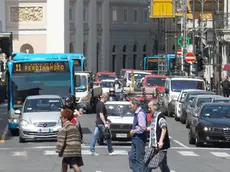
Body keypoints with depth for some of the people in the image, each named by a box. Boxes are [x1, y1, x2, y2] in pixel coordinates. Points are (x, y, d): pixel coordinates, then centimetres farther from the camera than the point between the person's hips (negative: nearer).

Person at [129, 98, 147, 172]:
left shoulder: (140, 113, -18)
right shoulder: (136, 113, 12)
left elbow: (142, 128, -26)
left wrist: (134, 131, -13)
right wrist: (133, 130, 8)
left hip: (140, 139, -10)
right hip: (135, 139, 10)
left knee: (139, 159, -4)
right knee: (132, 157, 11)